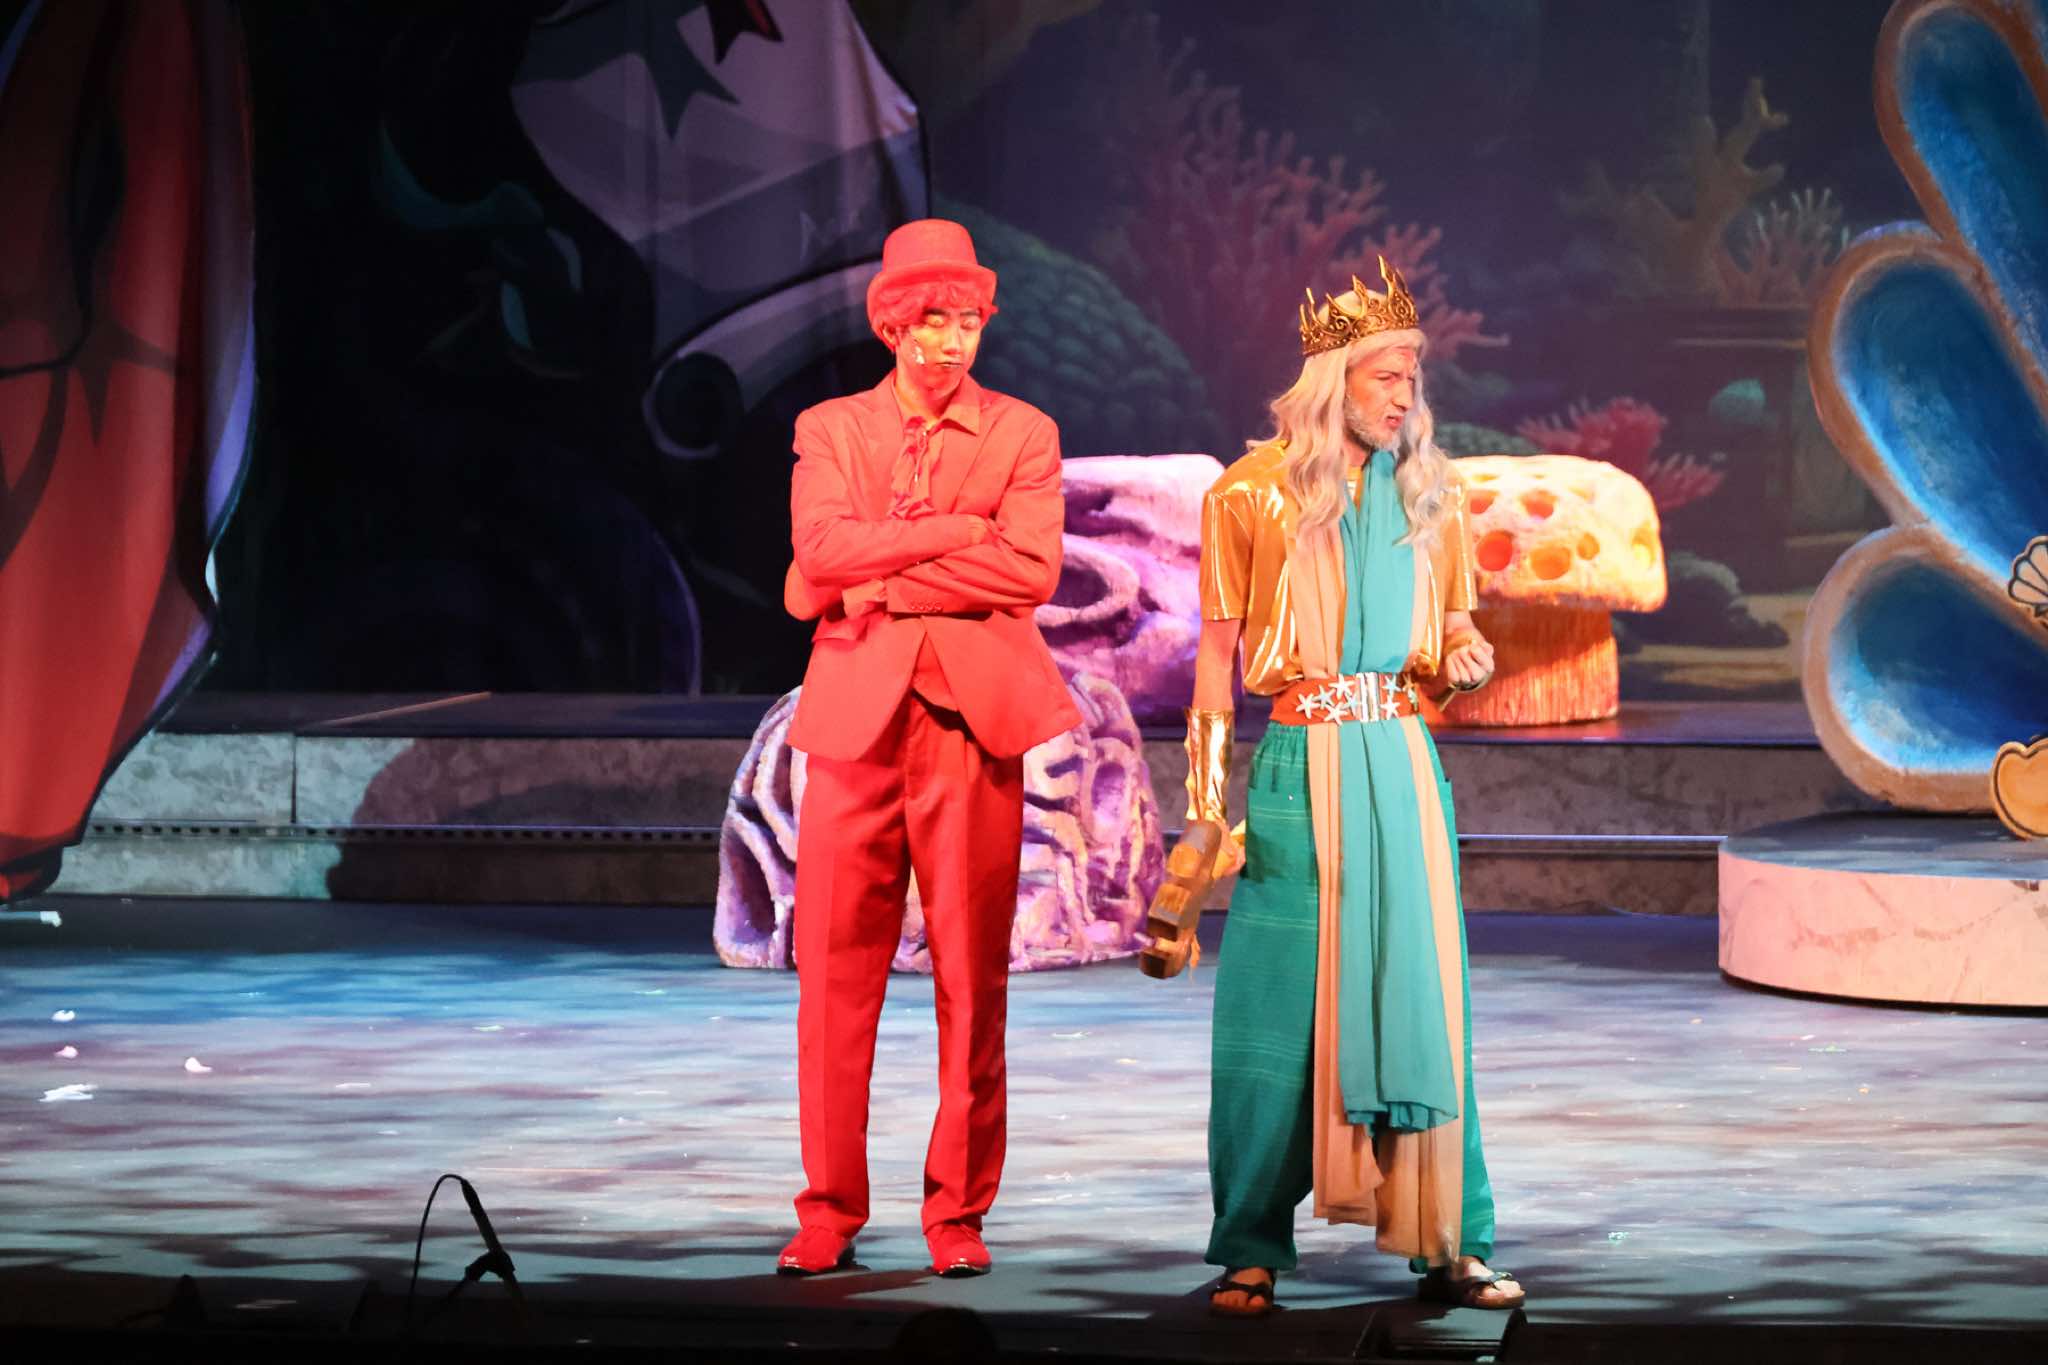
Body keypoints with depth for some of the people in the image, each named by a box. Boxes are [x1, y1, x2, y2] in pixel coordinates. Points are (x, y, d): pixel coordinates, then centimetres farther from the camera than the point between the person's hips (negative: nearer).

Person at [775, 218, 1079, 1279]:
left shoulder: (1023, 434, 9)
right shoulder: (830, 429, 12)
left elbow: (1033, 568, -7)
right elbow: (820, 546, -5)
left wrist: (873, 582, -8)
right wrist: (964, 529, -9)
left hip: (972, 715, -1)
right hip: (855, 714, 1)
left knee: (971, 973, -1)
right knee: (835, 968, -1)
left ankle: (959, 1211, 6)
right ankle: (830, 1210, 7)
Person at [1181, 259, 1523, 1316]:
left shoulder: (1429, 495, 10)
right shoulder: (1256, 492, -1)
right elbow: (1218, 649, 1)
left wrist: (1465, 660, -3)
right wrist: (1209, 794, -4)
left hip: (1401, 763, 3)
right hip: (1299, 761, -3)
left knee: (1421, 997, 1)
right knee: (1276, 1008, -2)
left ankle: (1449, 1245, 7)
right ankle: (1250, 1254, 5)